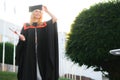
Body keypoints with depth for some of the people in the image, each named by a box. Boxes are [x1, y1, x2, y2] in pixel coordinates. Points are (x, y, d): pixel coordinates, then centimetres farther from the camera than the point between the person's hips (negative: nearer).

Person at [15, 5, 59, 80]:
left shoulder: (45, 25, 14)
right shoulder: (26, 26, 13)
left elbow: (55, 19, 1)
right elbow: (22, 38, 9)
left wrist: (47, 11, 4)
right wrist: (22, 38, -13)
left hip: (42, 53, 0)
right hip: (29, 53, 0)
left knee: (40, 71, -7)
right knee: (29, 72, -5)